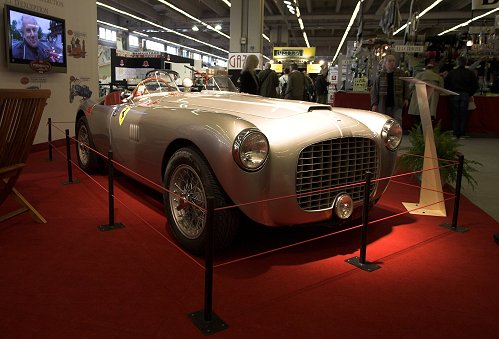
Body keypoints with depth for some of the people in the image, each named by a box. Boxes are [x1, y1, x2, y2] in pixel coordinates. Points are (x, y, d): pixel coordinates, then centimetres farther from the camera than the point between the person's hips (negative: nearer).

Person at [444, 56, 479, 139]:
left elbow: (446, 84, 2)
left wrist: (450, 92, 14)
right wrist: (470, 94, 13)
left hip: (454, 95, 0)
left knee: (455, 116, 5)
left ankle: (455, 134, 4)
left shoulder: (451, 72, 0)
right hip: (465, 95, 0)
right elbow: (475, 86, 2)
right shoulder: (470, 73, 2)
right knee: (463, 116, 6)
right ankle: (461, 134, 5)